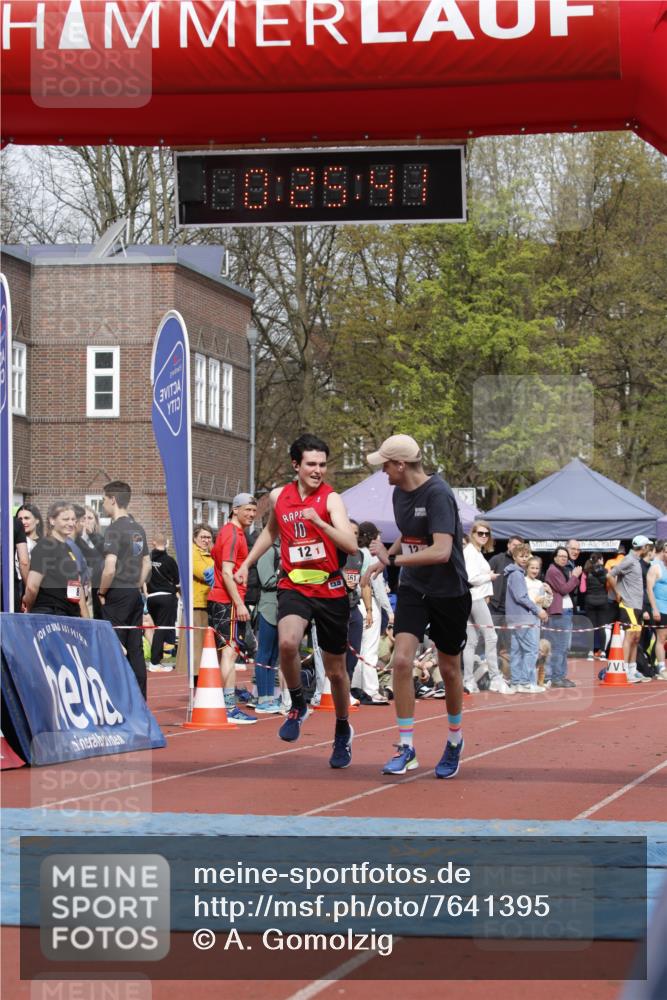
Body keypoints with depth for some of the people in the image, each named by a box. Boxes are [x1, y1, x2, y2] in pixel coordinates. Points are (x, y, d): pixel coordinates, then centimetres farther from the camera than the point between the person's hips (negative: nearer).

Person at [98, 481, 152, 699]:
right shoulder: (138, 528, 12)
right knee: (135, 650, 9)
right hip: (135, 595, 8)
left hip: (117, 595, -8)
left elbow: (110, 568, -21)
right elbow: (146, 564, 19)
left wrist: (101, 593, -8)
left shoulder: (115, 529, -13)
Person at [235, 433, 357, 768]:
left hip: (330, 590, -2)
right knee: (287, 643, -30)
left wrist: (317, 520, -31)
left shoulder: (331, 499, -9)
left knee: (336, 670, 10)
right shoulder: (279, 496, 4)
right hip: (294, 586, 2)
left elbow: (351, 545, -21)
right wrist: (247, 563, 24)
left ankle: (343, 731, 35)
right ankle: (298, 705, -3)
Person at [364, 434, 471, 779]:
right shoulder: (399, 493, 3)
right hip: (413, 588, 6)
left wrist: (393, 559, -30)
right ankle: (406, 747, -5)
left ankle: (454, 741, 32)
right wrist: (386, 557, 8)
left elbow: (442, 551, -33)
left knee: (449, 669, 9)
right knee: (402, 659, -12)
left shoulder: (438, 494, -23)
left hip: (449, 592, -6)